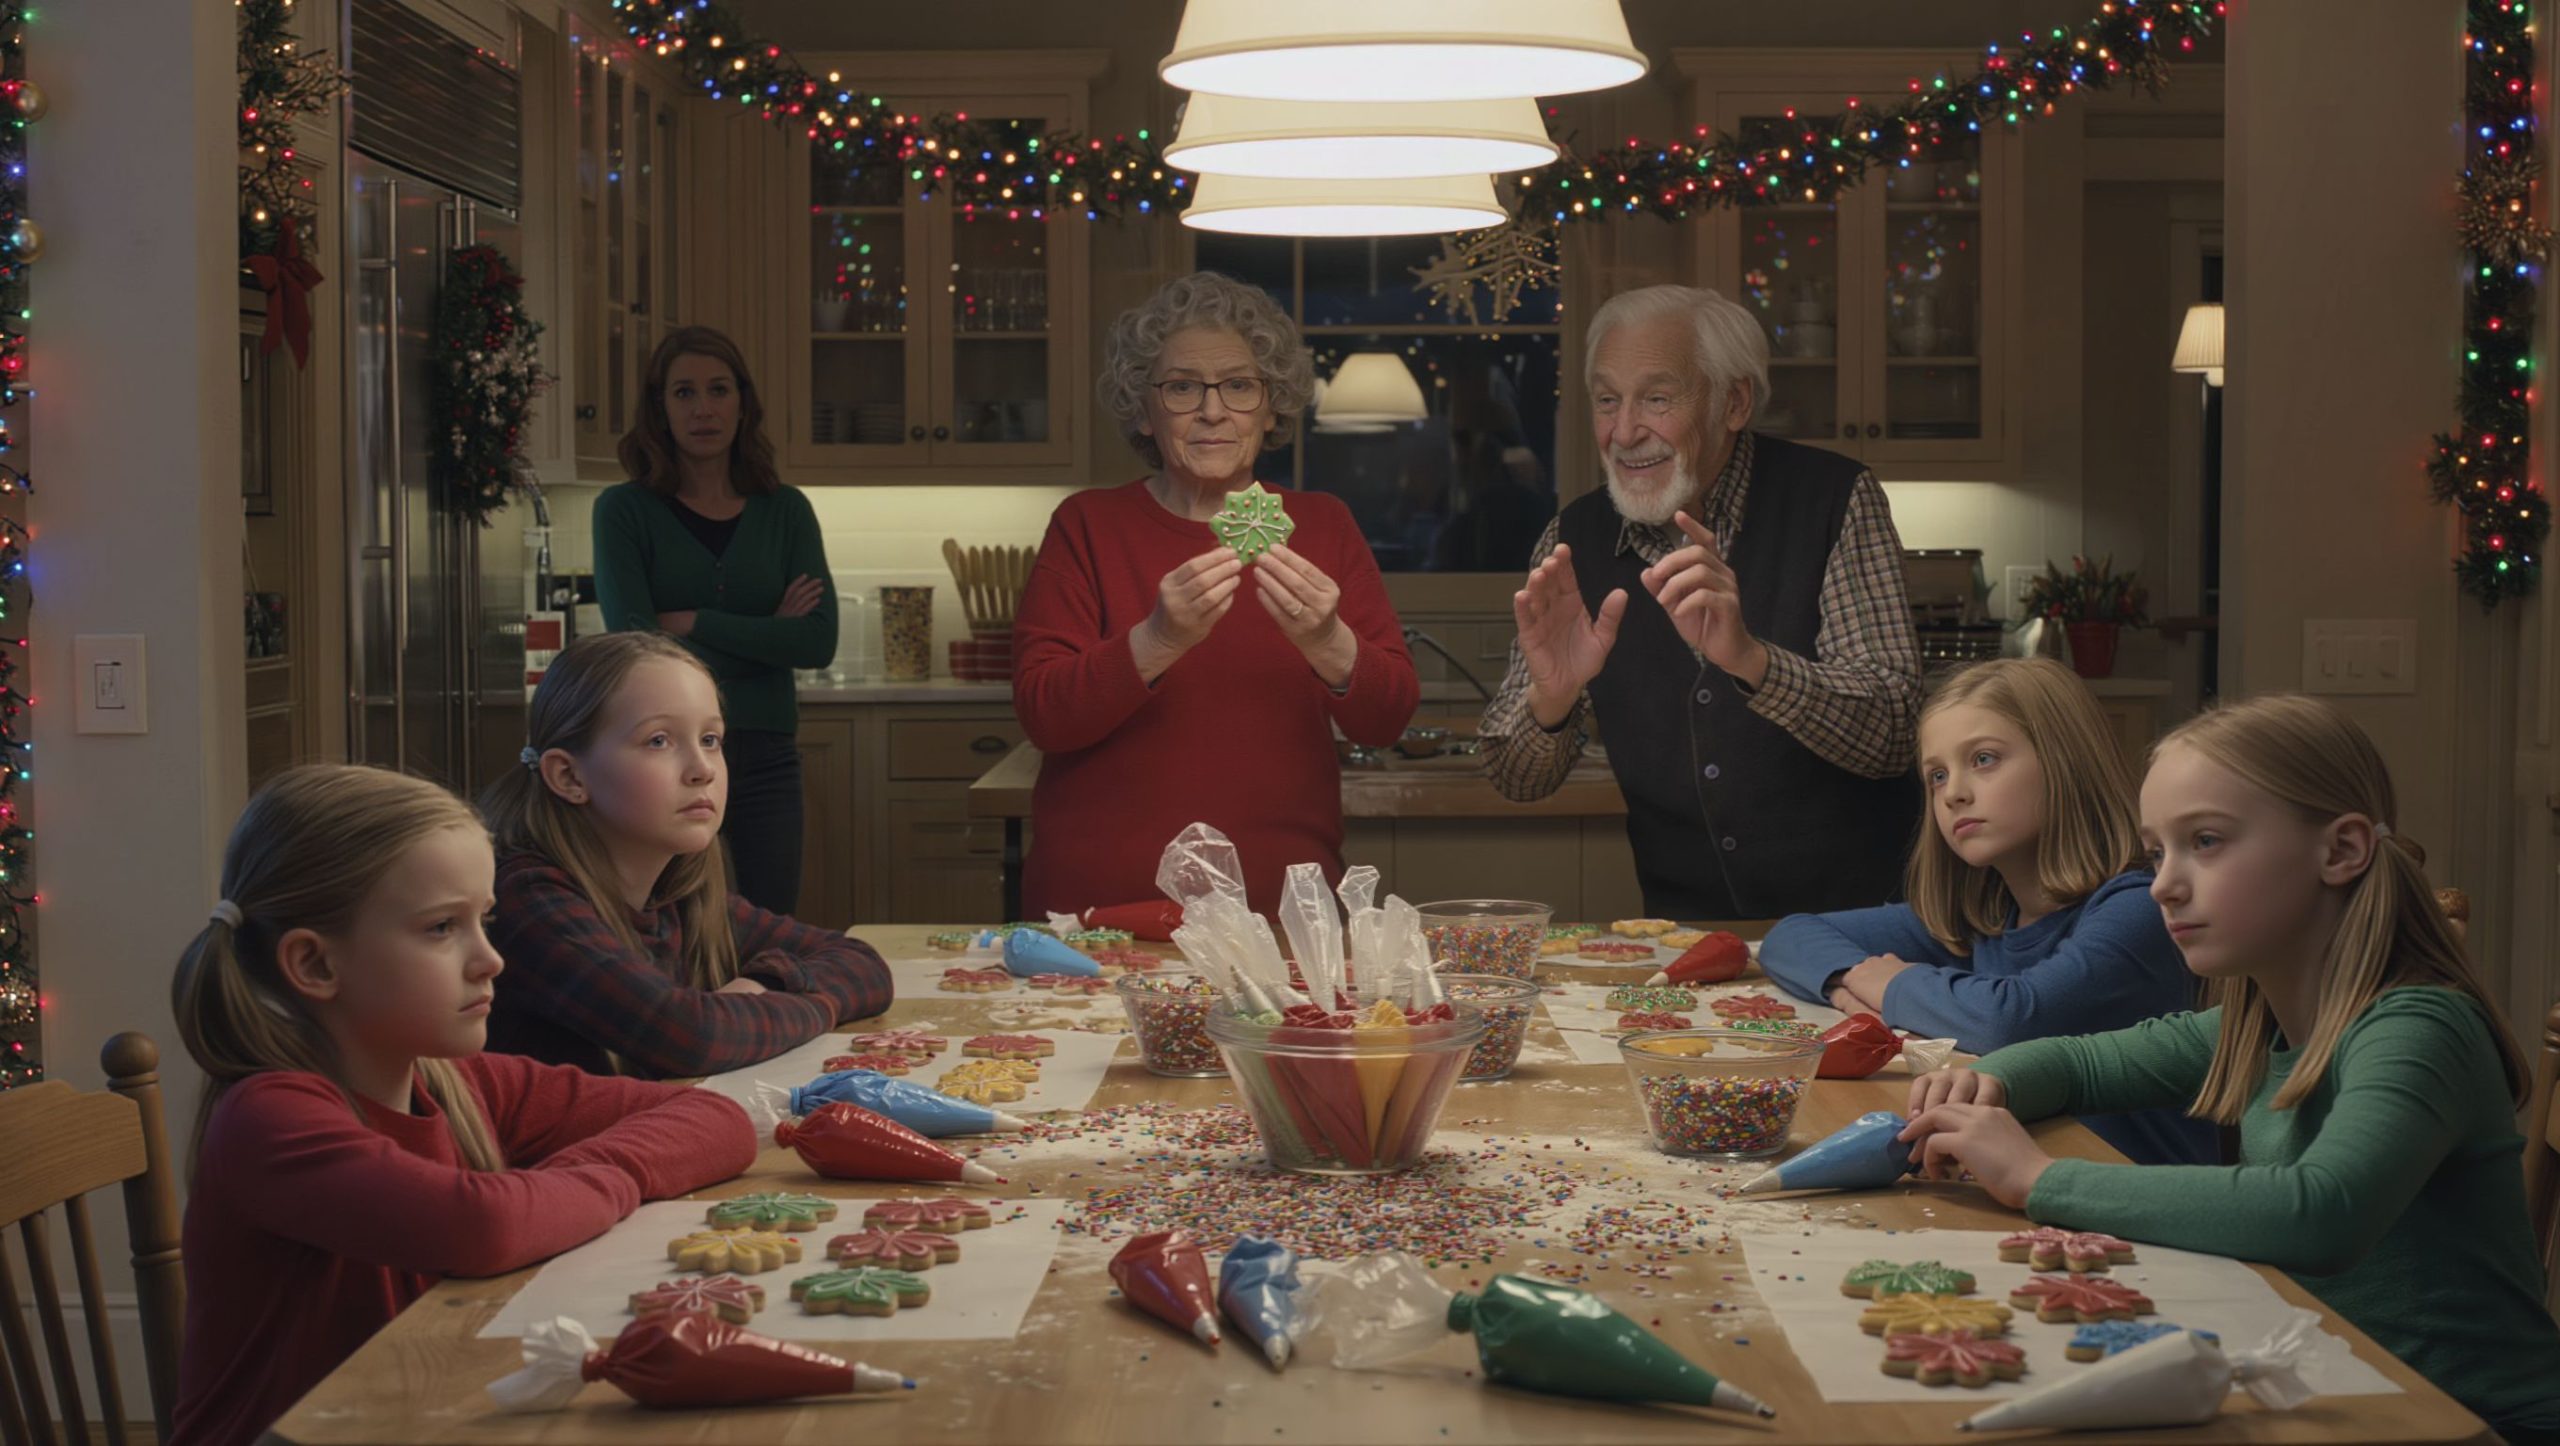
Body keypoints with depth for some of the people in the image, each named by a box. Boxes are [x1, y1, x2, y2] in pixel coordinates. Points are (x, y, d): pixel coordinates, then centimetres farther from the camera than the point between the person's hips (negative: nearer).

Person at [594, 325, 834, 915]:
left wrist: (693, 623, -11)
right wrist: (766, 633, -8)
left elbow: (818, 641, -6)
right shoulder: (625, 510, -1)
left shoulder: (785, 510, 6)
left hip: (766, 756, 2)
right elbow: (634, 641, -12)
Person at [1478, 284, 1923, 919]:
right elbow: (1517, 782, 3)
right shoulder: (1577, 539, 2)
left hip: (1855, 913, -3)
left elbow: (1892, 738, -13)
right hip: (1686, 931, 3)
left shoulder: (1832, 499, -5)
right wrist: (1551, 698, -19)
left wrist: (1747, 657, -30)